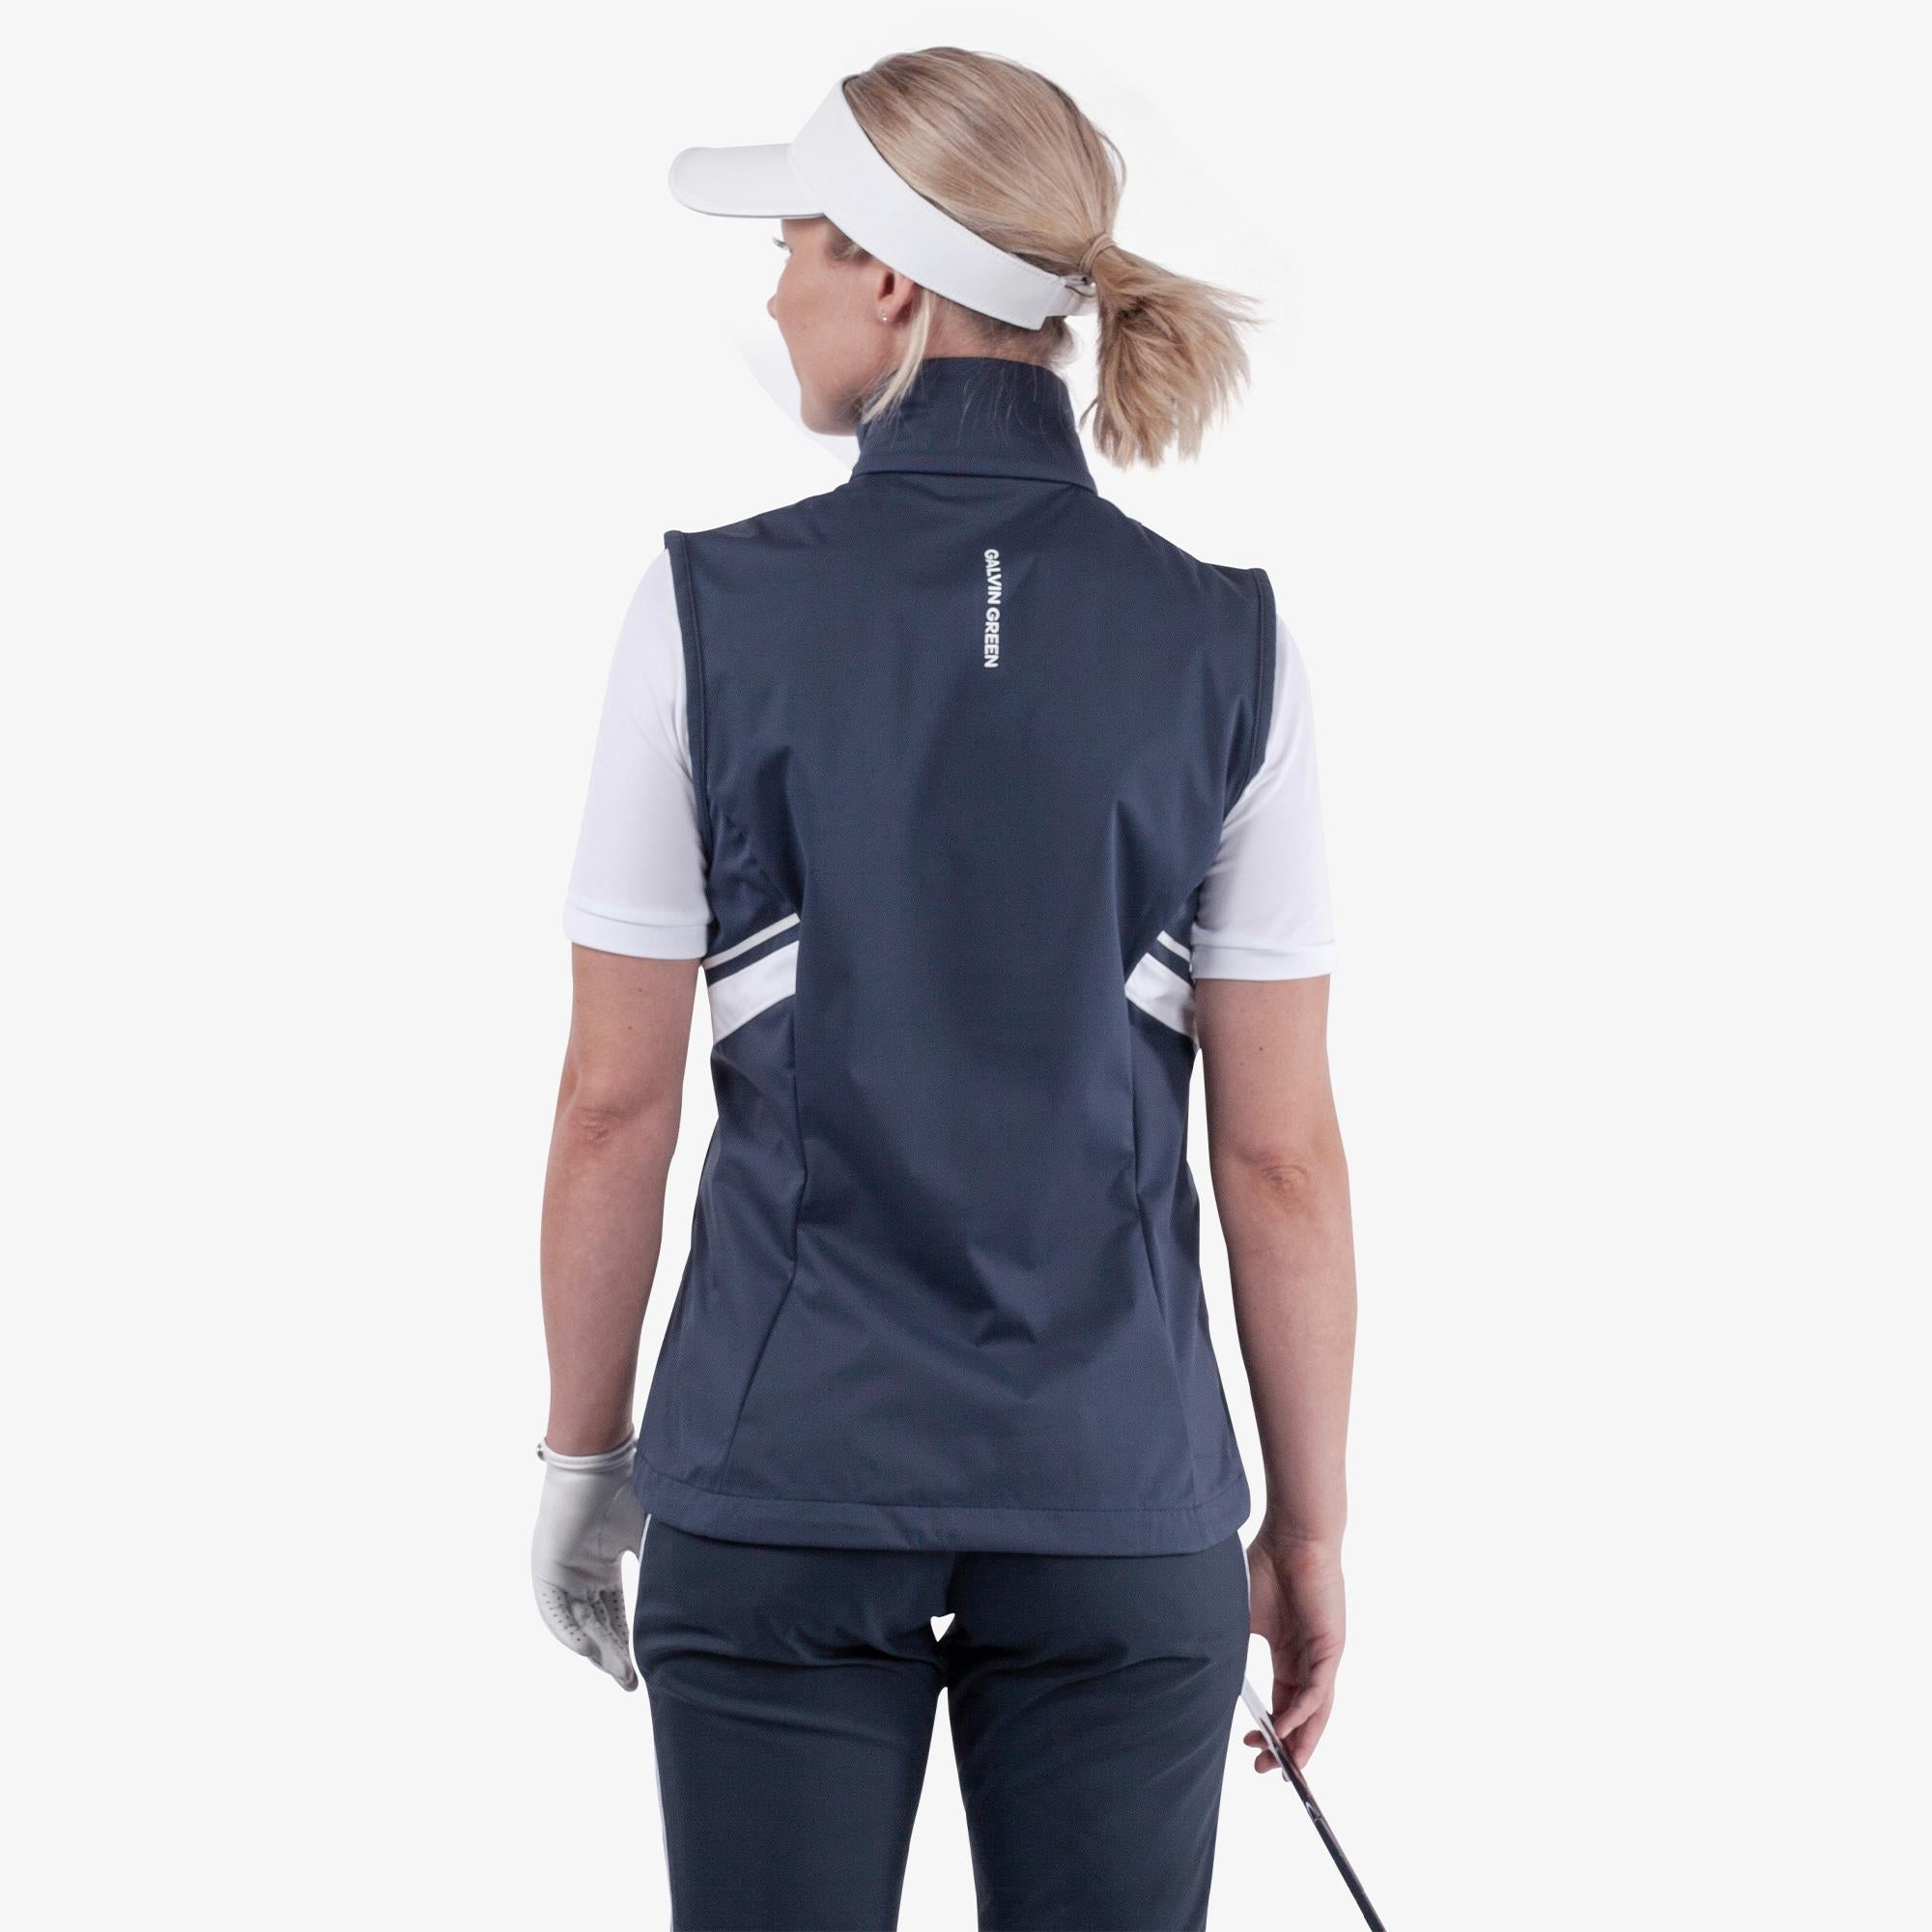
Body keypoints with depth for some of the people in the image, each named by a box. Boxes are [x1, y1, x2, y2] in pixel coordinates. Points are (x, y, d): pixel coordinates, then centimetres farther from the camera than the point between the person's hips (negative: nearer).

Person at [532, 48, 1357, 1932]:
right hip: (1116, 1497, 1)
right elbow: (1279, 1152, -1)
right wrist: (1308, 1526, 8)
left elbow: (617, 1100, -2)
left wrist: (584, 1451, 10)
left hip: (780, 1482, -1)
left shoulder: (716, 603, -6)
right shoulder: (1224, 643, -3)